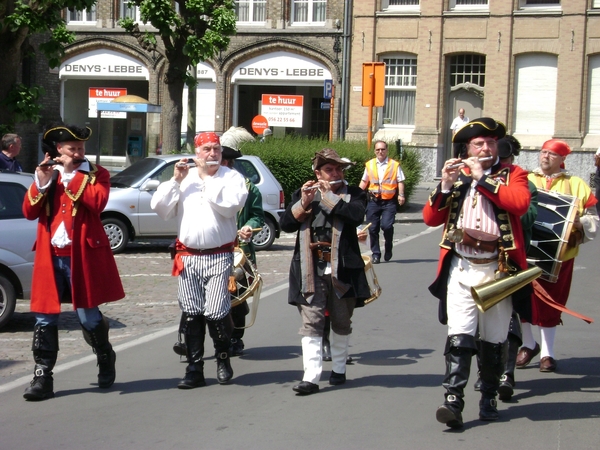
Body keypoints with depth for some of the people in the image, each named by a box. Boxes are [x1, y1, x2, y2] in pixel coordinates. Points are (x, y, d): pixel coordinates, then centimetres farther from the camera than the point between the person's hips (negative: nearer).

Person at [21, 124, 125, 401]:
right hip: (50, 256, 3)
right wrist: (41, 181, -9)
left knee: (88, 315, 4)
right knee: (44, 318, 1)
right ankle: (42, 377, 6)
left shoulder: (96, 174, 3)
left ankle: (106, 360, 29)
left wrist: (71, 173, -15)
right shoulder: (47, 173, 13)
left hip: (82, 256, -3)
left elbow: (98, 201, -18)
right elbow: (29, 212, 5)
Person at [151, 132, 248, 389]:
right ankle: (194, 369, 13)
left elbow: (230, 205, -17)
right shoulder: (184, 177, 12)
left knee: (215, 314, -11)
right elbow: (159, 207, 5)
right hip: (188, 257, 4)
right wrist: (175, 180, -3)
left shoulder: (232, 177, 1)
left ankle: (223, 358, 15)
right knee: (192, 315, 5)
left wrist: (207, 178, -11)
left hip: (219, 256, -4)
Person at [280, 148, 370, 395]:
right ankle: (311, 377, -11)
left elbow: (357, 215, -16)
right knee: (310, 323, -7)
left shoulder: (353, 194, 6)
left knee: (341, 323, 12)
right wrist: (303, 203, -12)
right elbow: (285, 224, 2)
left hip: (342, 270, 0)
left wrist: (329, 196, -13)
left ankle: (338, 368, 29)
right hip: (310, 271, 0)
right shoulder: (302, 194, 12)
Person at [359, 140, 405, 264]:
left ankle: (388, 248, 9)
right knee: (373, 228, 2)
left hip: (389, 201, -3)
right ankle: (375, 254, 15)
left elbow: (400, 181, 1)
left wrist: (401, 195, -12)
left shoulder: (394, 165, 3)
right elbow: (364, 181, 19)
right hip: (373, 201, 3)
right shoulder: (369, 165, 11)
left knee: (386, 225, -17)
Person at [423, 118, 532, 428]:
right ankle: (453, 401, -14)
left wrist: (482, 178, -14)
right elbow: (430, 218, 5)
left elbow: (520, 203, -16)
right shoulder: (456, 176, 12)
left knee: (493, 340, 8)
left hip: (497, 269, 0)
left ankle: (488, 398, 22)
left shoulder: (512, 174, 7)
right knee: (459, 337, -11)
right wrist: (445, 186, -10)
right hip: (461, 268, 1)